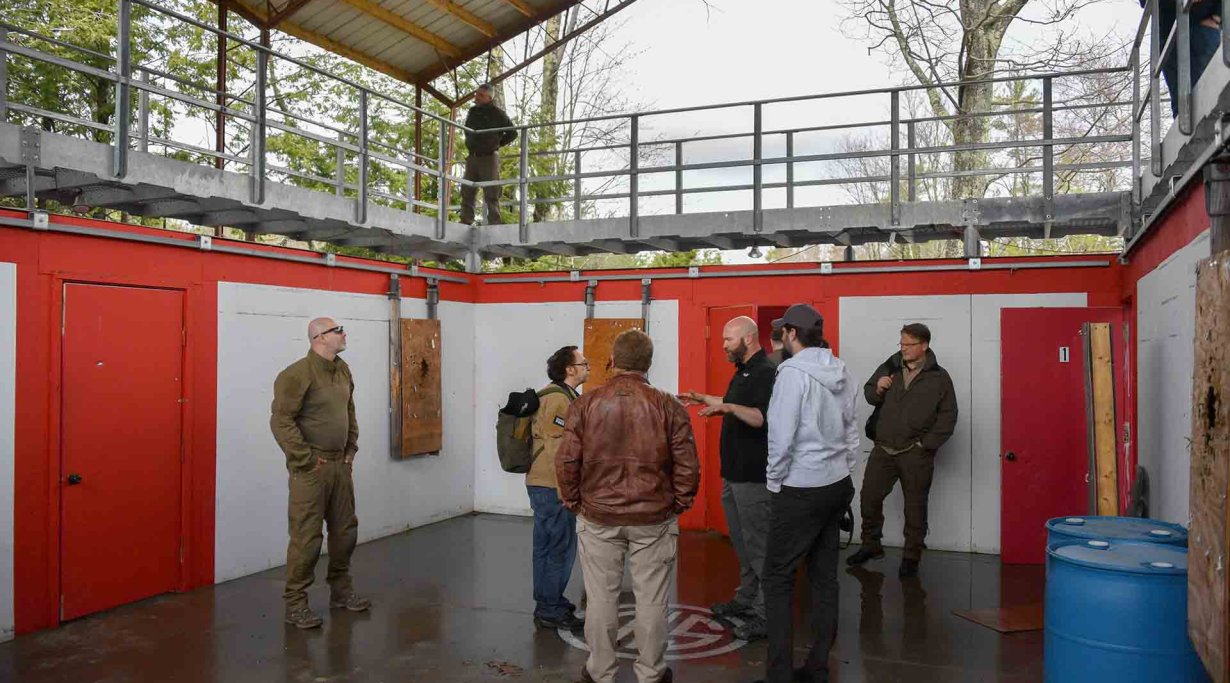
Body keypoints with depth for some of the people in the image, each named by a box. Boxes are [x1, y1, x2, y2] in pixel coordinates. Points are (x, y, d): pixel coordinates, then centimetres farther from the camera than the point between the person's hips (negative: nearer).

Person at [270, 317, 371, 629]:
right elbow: (281, 420, -19)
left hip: (340, 464, 8)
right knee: (306, 537, -3)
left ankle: (341, 589, 30)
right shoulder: (297, 374, -16)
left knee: (345, 529, 15)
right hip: (311, 468, -8)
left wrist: (351, 449, 13)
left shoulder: (343, 370, 10)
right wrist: (307, 460, -17)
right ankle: (295, 603, 9)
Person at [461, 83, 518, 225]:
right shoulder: (472, 112, 13)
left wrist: (497, 144, 3)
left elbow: (512, 133, 3)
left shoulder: (497, 113, -3)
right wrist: (472, 146, 15)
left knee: (491, 195, -5)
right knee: (467, 192, 3)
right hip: (472, 158, 6)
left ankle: (494, 223, -3)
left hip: (489, 157, -6)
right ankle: (466, 222, 7)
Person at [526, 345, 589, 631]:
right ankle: (550, 610, 6)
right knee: (561, 549, -2)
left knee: (546, 546, 17)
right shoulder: (559, 399, -17)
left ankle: (547, 602, 28)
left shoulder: (554, 395, 16)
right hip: (553, 487, -10)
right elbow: (557, 450, -22)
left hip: (541, 484, 10)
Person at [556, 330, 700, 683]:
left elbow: (566, 461, -5)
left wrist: (574, 502, 8)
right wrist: (678, 505, 8)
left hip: (597, 518, 1)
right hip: (653, 520, -1)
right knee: (652, 600, 11)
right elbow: (687, 465, -6)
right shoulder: (668, 406, -7)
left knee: (601, 597, 12)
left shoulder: (586, 403, -5)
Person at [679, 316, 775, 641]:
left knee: (758, 545, -5)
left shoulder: (766, 373, -16)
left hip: (753, 476, -10)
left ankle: (766, 614, 2)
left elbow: (763, 418, -29)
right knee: (742, 542, 18)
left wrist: (728, 407, -40)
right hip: (734, 471, 10)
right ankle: (746, 599, 30)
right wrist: (706, 400, 29)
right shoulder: (743, 371, 16)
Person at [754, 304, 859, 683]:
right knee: (825, 576, 12)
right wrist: (844, 471, 16)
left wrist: (774, 481, -5)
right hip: (838, 484, 8)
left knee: (778, 578, 0)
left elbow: (781, 434, -17)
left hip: (801, 490, -7)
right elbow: (851, 430, 10)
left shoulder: (793, 371, -16)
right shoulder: (842, 372, 6)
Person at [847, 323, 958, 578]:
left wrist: (927, 444, -10)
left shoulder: (939, 377, -4)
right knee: (869, 497, 8)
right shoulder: (889, 367, 3)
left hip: (916, 454, -3)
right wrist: (877, 389, -11)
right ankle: (871, 545, 27)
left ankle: (911, 557, 20)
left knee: (915, 506, 7)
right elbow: (868, 394, 12)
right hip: (883, 449, 3)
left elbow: (948, 417, -4)